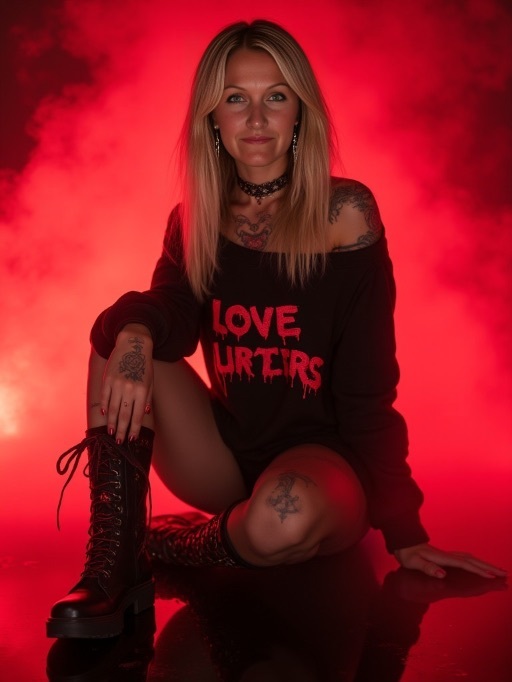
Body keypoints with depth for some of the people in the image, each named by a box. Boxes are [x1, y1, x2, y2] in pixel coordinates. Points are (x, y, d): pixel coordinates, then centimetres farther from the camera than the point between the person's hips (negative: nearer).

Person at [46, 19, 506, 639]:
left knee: (285, 516, -38)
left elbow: (367, 381, -11)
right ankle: (112, 566, -18)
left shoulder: (343, 212, -9)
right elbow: (172, 316, -13)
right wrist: (136, 328, -39)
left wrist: (401, 529, -10)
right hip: (226, 451, 4)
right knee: (118, 333, -15)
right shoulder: (194, 220, 4)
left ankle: (159, 545, -5)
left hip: (322, 458, -4)